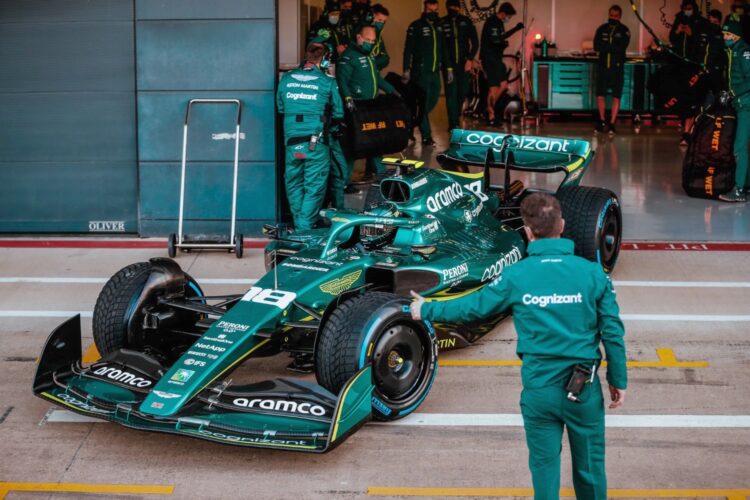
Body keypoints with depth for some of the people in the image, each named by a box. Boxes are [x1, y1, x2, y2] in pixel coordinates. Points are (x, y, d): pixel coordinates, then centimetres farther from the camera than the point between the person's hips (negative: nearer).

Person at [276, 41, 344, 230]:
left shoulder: (286, 79, 3)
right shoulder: (328, 83, -5)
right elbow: (338, 113, 5)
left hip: (291, 143, 3)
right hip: (317, 143, -3)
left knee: (294, 184, 17)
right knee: (314, 187, 4)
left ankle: (298, 225, 25)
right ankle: (305, 228, 1)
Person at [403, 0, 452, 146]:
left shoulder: (439, 27, 12)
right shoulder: (416, 26, -6)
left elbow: (443, 49, 18)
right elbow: (408, 49, -8)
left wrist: (448, 68, 13)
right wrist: (406, 70, -14)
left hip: (435, 71, 6)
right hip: (421, 71, -6)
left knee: (433, 99, 10)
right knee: (424, 102, -6)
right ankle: (426, 136, -2)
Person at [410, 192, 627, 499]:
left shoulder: (515, 277, -9)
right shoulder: (592, 273, -8)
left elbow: (472, 307, 3)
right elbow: (613, 333, -5)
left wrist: (426, 310, 19)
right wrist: (618, 380, 8)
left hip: (538, 389, 0)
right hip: (584, 389, 0)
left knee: (544, 465, 14)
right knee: (590, 464, 16)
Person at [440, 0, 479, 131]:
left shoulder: (466, 22, 3)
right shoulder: (442, 23, 0)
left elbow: (475, 42, 4)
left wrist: (470, 59, -5)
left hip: (464, 64, 2)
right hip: (449, 64, -2)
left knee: (463, 93, 6)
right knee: (451, 94, -8)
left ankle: (456, 116, 28)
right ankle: (453, 123, -4)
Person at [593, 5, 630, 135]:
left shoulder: (624, 30, 1)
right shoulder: (602, 29, 7)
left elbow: (622, 47, -13)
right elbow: (596, 46, -5)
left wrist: (605, 46, -14)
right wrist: (614, 47, -15)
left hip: (617, 67, -2)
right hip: (603, 66, 2)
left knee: (616, 96, -2)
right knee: (600, 94, 1)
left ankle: (612, 124, 2)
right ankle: (602, 121, 16)